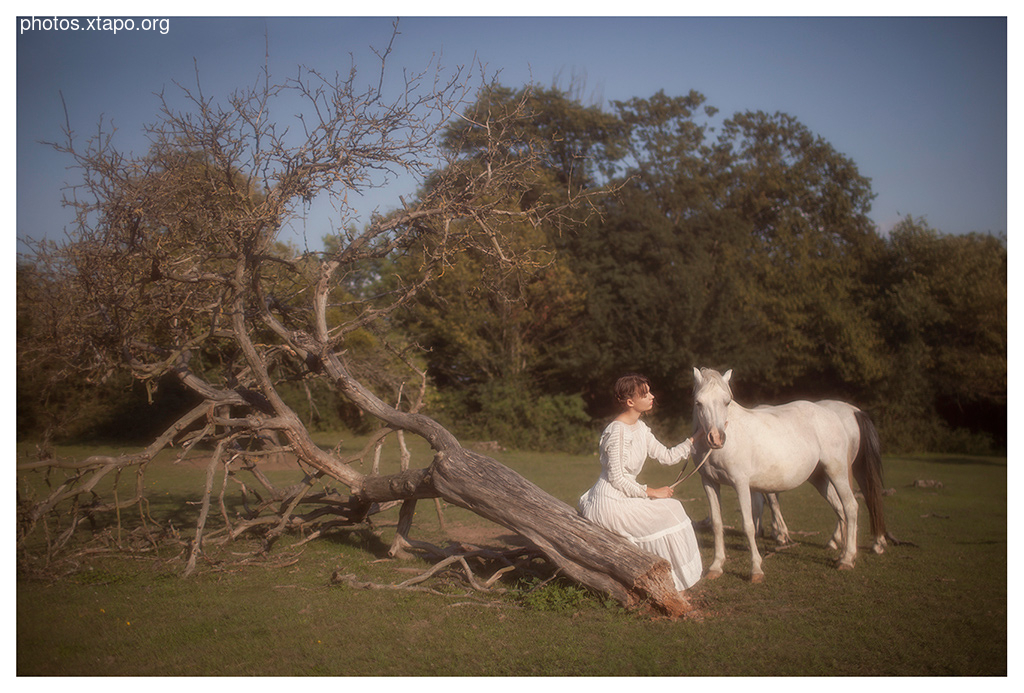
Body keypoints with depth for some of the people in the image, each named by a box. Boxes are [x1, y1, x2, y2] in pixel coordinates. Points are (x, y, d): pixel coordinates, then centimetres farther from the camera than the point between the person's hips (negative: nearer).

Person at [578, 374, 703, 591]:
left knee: (671, 509, 9)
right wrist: (651, 492, -15)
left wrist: (695, 439, 6)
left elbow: (667, 456, 12)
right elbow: (616, 478, -20)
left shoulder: (640, 427, 9)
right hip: (608, 502, -10)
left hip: (624, 496, 10)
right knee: (663, 521, -11)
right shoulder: (617, 431, -20)